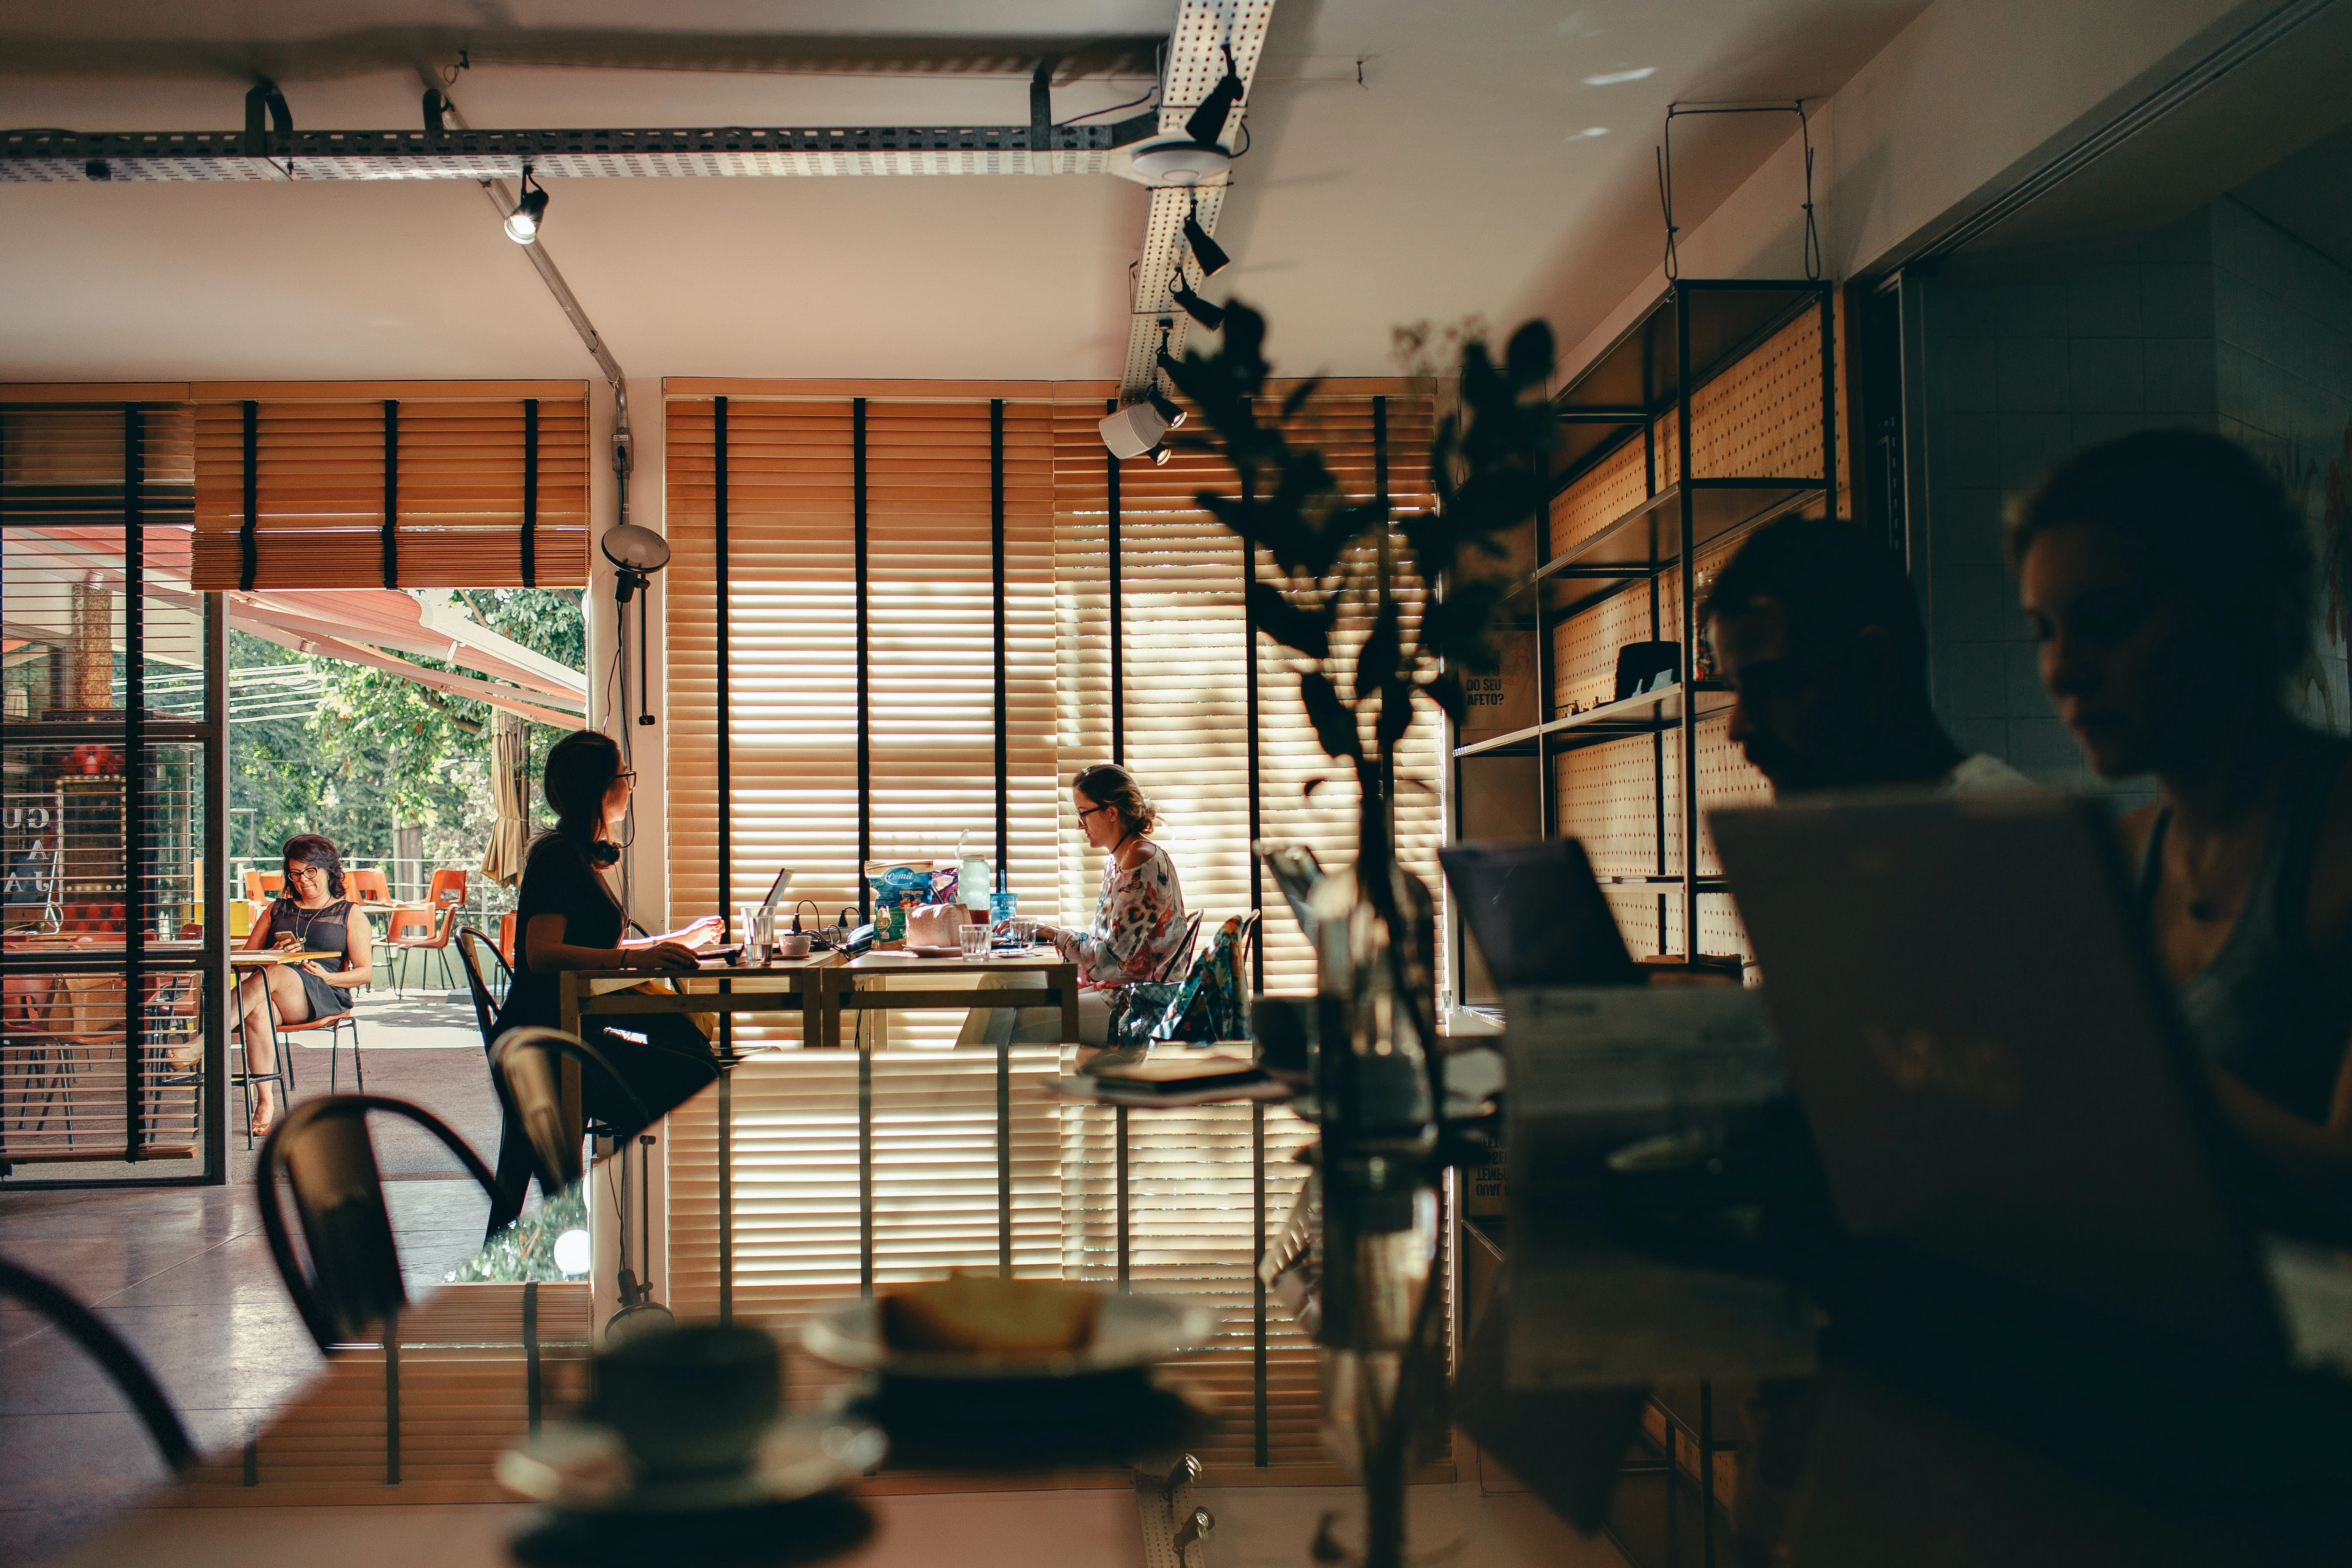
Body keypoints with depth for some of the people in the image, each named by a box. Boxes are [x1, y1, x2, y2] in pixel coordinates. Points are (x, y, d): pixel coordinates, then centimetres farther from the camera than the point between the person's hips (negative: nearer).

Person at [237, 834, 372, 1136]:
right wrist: (274, 952, -2)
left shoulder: (350, 914, 16)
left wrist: (328, 977, -10)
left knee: (271, 975, -36)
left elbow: (365, 972, 8)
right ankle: (266, 1102, -39)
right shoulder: (278, 909, 27)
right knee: (258, 1011, -37)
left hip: (325, 998, -3)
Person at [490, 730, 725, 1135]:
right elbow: (542, 954, -23)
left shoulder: (583, 856, 23)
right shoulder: (559, 855, -9)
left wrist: (680, 940, 36)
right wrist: (634, 958, -33)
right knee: (691, 1079, -24)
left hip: (578, 1032, 10)